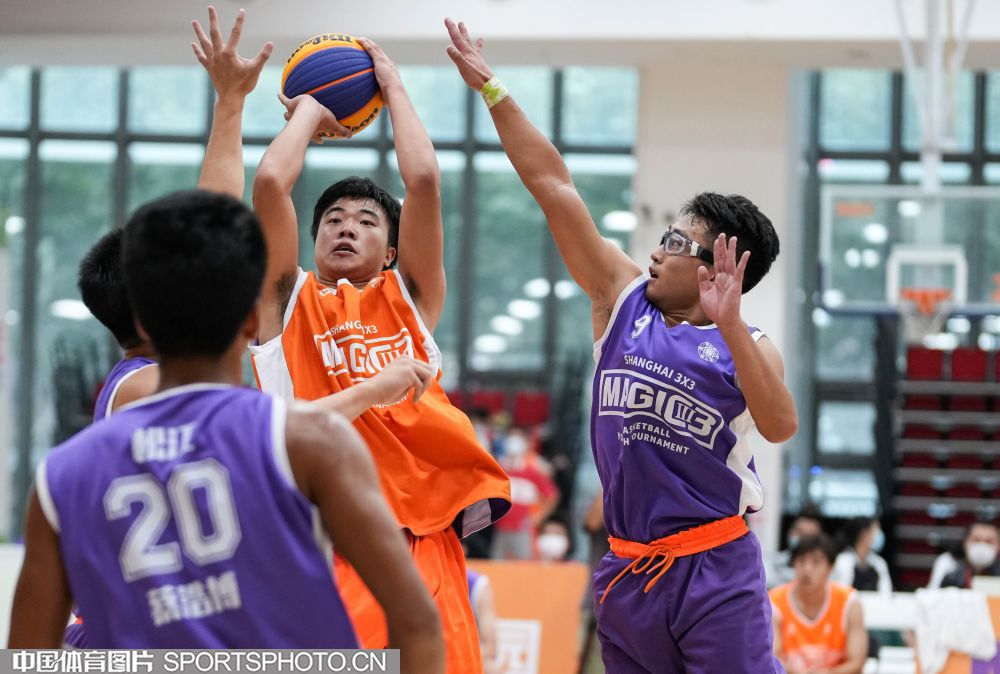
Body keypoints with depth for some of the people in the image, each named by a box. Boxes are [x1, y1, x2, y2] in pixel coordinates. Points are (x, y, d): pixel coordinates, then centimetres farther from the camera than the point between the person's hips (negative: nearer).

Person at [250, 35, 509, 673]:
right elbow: (271, 183, 2)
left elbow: (424, 180, 7)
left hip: (422, 542, 2)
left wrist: (393, 86, 18)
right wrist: (309, 112, 19)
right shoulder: (289, 301, 15)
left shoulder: (411, 299, 18)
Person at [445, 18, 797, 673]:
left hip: (715, 571, -5)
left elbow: (780, 425, -24)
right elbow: (554, 186, 4)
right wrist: (492, 90, 4)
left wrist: (728, 326, -32)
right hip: (628, 570, 5)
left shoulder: (747, 343, -3)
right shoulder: (623, 299, 6)